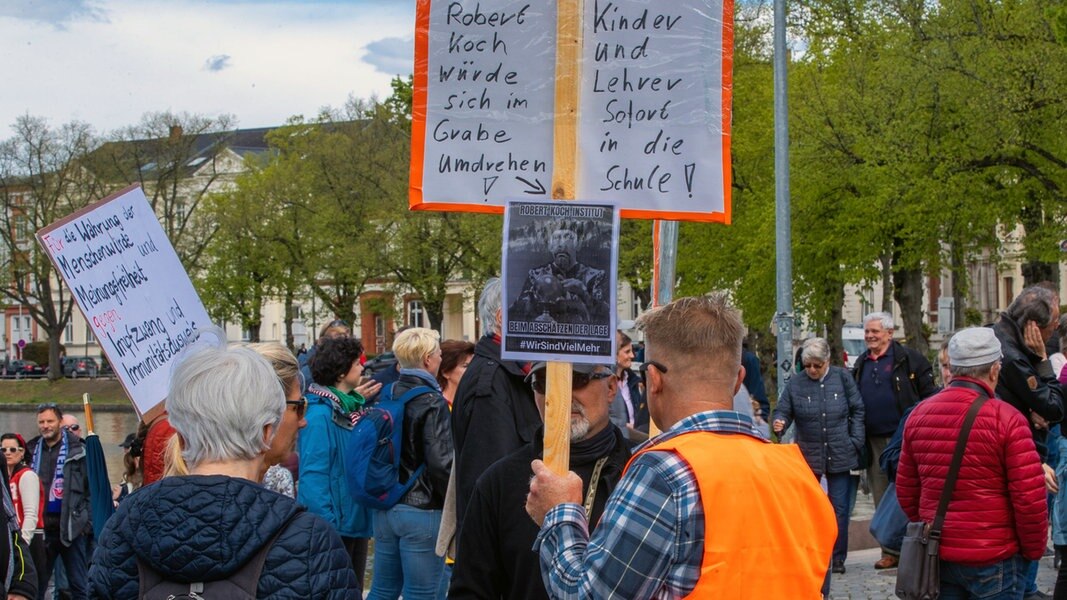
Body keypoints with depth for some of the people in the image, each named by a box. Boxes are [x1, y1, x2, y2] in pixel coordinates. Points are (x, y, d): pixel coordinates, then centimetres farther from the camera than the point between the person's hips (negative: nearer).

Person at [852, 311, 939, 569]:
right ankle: (890, 552, 16)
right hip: (873, 440, 6)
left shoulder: (907, 359, -3)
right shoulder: (861, 364, 15)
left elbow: (928, 392, -5)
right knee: (882, 499, 9)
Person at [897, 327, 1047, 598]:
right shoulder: (1006, 418, -14)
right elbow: (1030, 497, -15)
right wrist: (1033, 550, 0)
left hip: (936, 556, 5)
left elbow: (906, 489, 8)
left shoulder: (919, 414, 2)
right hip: (993, 559, -5)